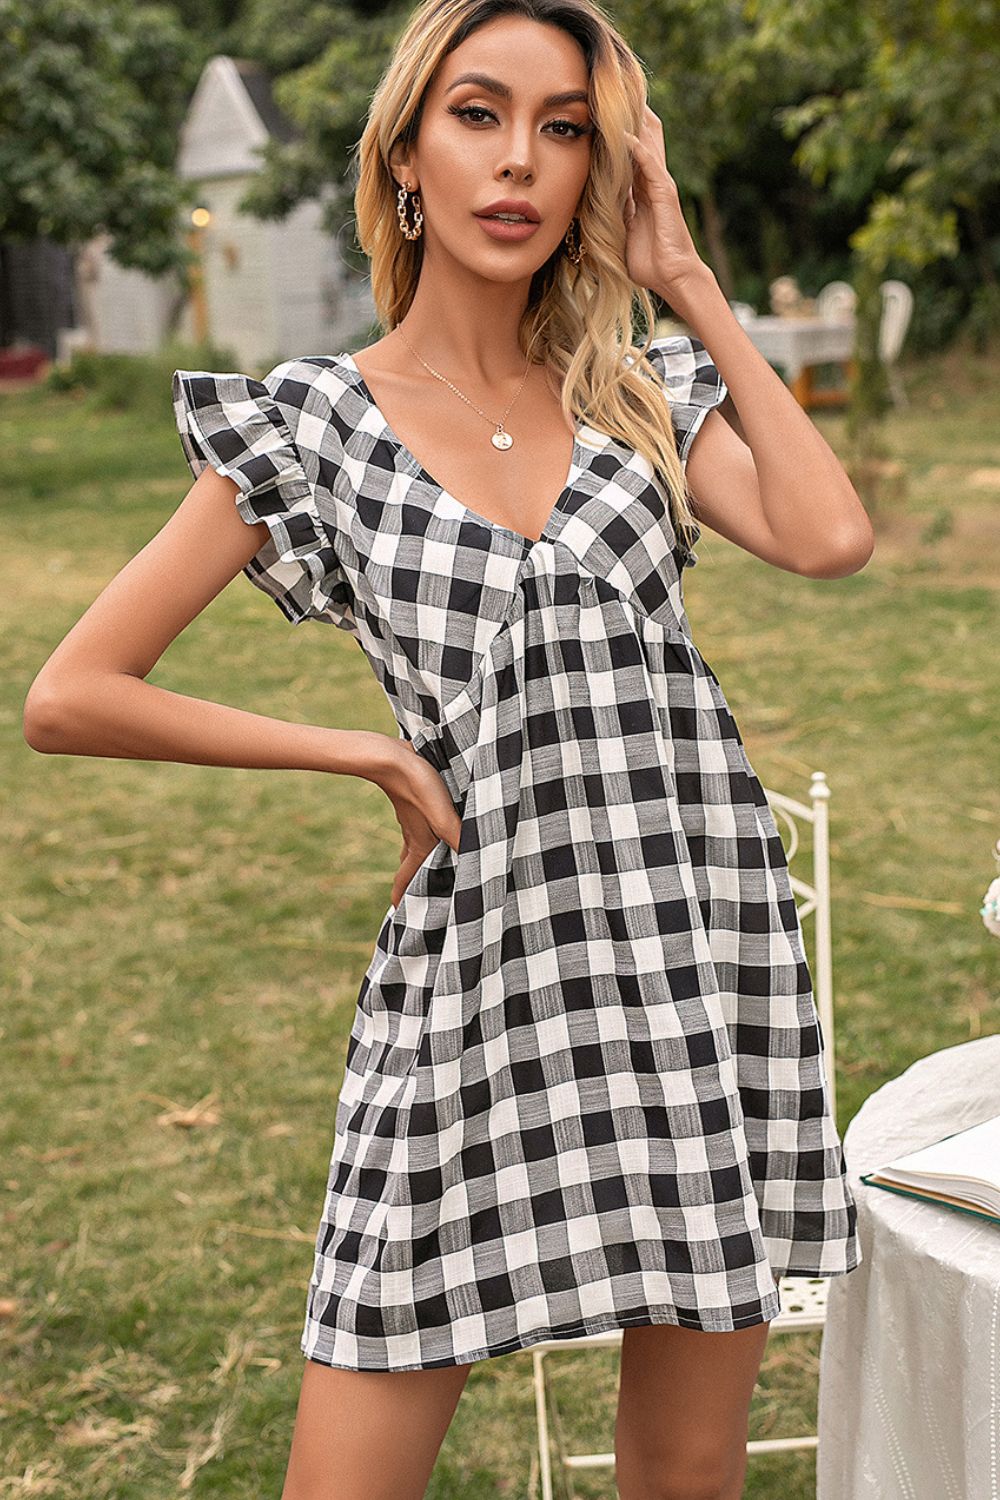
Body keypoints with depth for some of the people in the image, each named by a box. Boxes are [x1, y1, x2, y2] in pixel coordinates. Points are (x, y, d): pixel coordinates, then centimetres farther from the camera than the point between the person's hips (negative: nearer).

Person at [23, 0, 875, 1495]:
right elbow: (72, 696, -3)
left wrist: (690, 283, -3)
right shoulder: (309, 426, 0)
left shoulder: (649, 396, 8)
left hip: (705, 942, 3)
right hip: (482, 959, -2)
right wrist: (370, 754, -5)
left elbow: (828, 539, -12)